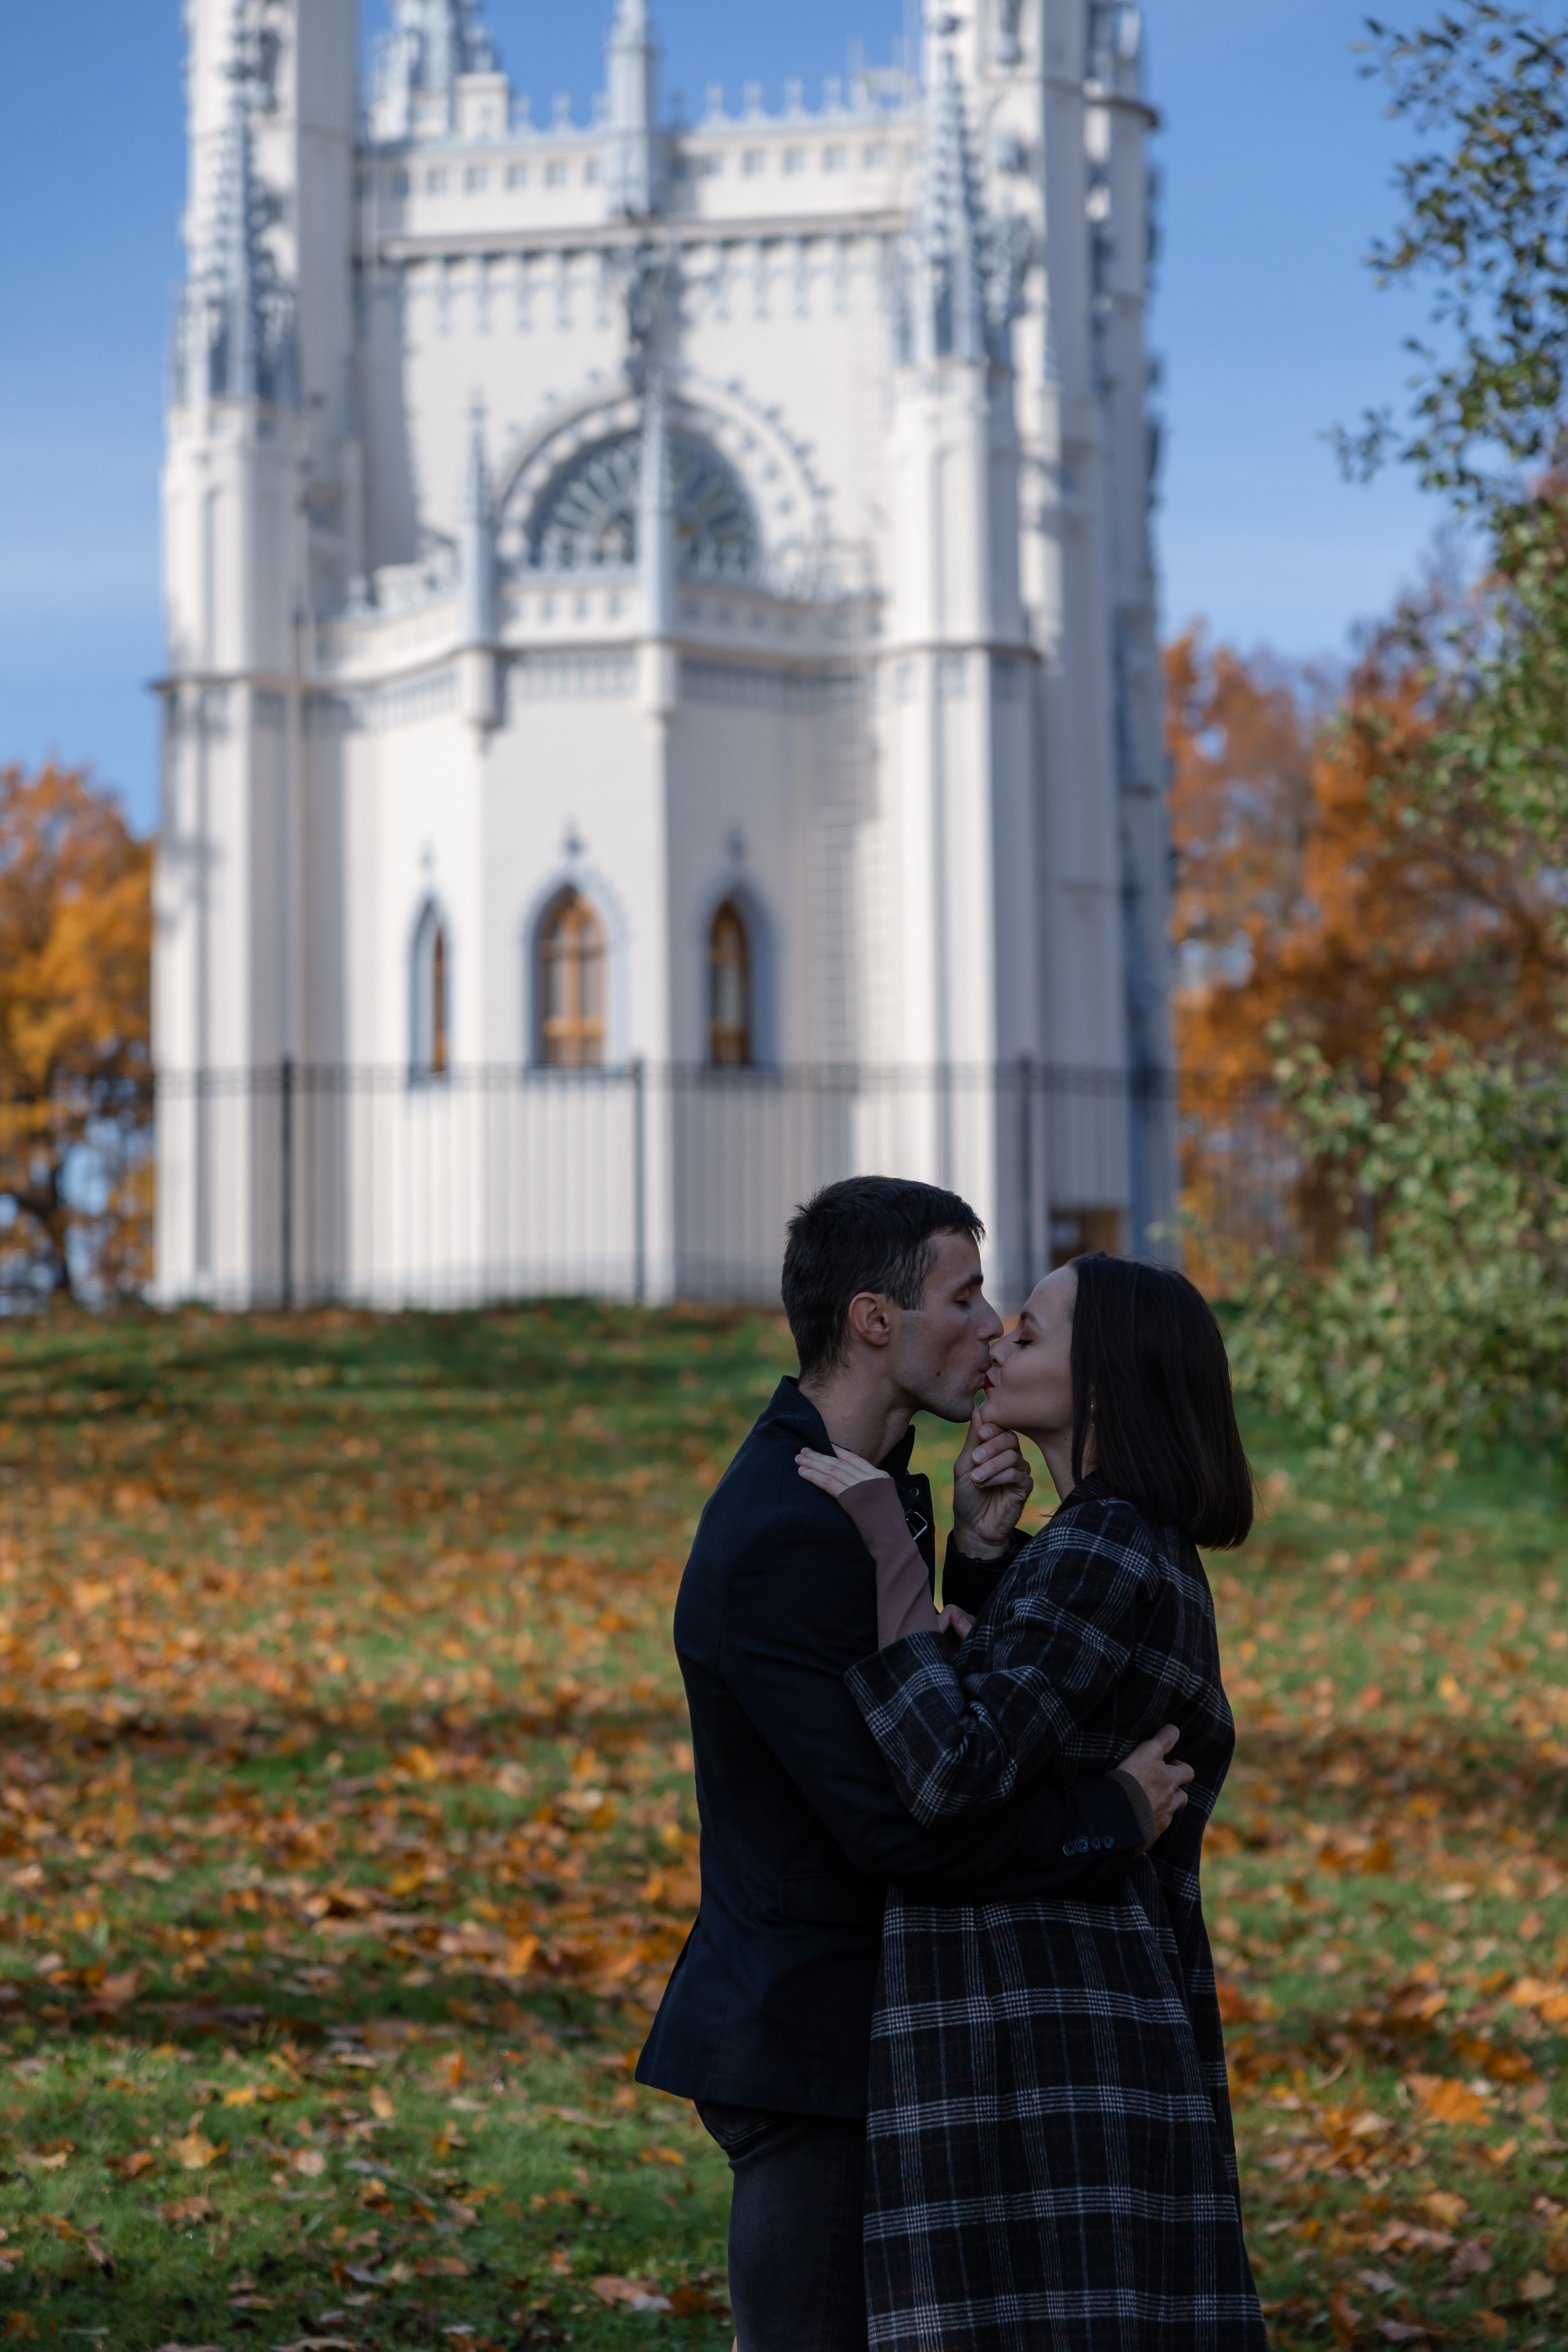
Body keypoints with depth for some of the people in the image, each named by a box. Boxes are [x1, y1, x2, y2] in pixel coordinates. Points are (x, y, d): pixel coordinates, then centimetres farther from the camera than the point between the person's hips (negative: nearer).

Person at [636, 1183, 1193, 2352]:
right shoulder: (783, 1539, -23)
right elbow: (900, 1826, -27)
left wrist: (979, 1552, -5)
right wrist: (1116, 1815, -15)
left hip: (849, 2025, 10)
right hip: (806, 2046, -10)